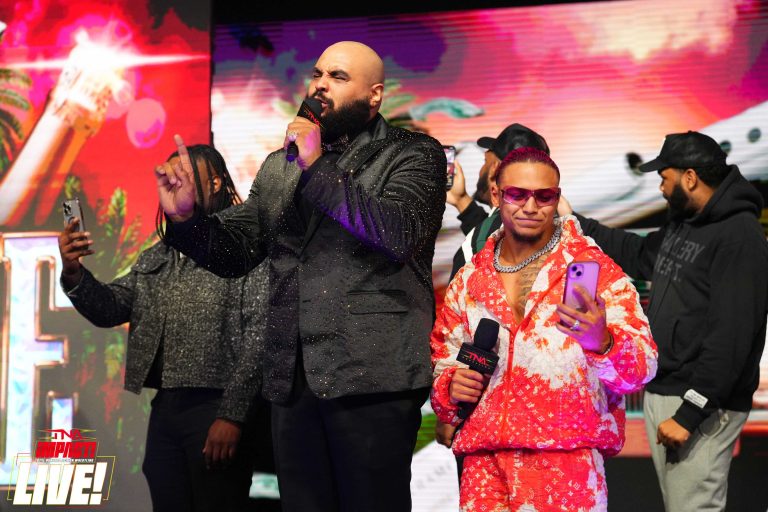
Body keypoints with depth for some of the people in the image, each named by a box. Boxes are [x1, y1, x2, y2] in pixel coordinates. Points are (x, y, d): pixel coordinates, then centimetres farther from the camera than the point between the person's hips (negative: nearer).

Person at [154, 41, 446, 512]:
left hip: (371, 379, -5)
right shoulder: (279, 167, 19)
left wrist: (318, 170, -13)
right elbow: (236, 252, 18)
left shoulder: (414, 154, 3)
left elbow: (399, 233, -15)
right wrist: (186, 216, -1)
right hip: (293, 380, 5)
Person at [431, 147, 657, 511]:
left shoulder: (596, 270, 0)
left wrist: (602, 342, -30)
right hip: (484, 464, 3)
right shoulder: (469, 280, 13)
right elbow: (441, 359, 24)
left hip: (567, 464, -3)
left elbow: (641, 368, -9)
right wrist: (450, 386, 1)